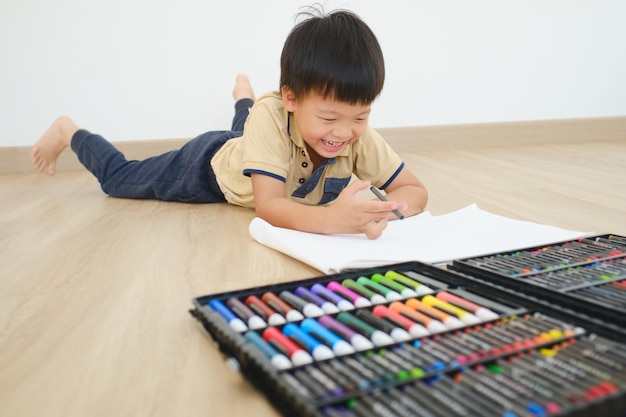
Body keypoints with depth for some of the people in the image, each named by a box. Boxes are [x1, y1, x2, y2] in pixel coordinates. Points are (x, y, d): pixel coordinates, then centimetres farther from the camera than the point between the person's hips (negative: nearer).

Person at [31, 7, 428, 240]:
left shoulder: (359, 133, -34)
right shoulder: (272, 114, -44)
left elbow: (415, 189, -33)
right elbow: (267, 204, -51)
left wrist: (390, 208, -57)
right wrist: (329, 218, -70)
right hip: (209, 164, -4)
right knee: (119, 178, 12)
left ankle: (244, 95, 68)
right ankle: (69, 132, 39)